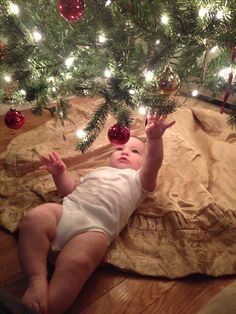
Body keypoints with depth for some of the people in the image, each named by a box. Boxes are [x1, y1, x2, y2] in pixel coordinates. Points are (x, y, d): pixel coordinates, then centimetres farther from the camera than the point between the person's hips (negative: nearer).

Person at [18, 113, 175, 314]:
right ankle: (38, 280, -26)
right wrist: (60, 173, 18)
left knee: (77, 263, -33)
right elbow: (70, 190, 36)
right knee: (33, 219, -26)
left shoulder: (138, 179, 25)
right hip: (66, 210, 5)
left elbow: (153, 165, 2)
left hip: (96, 227, -4)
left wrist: (154, 139, -16)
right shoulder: (99, 171, 40)